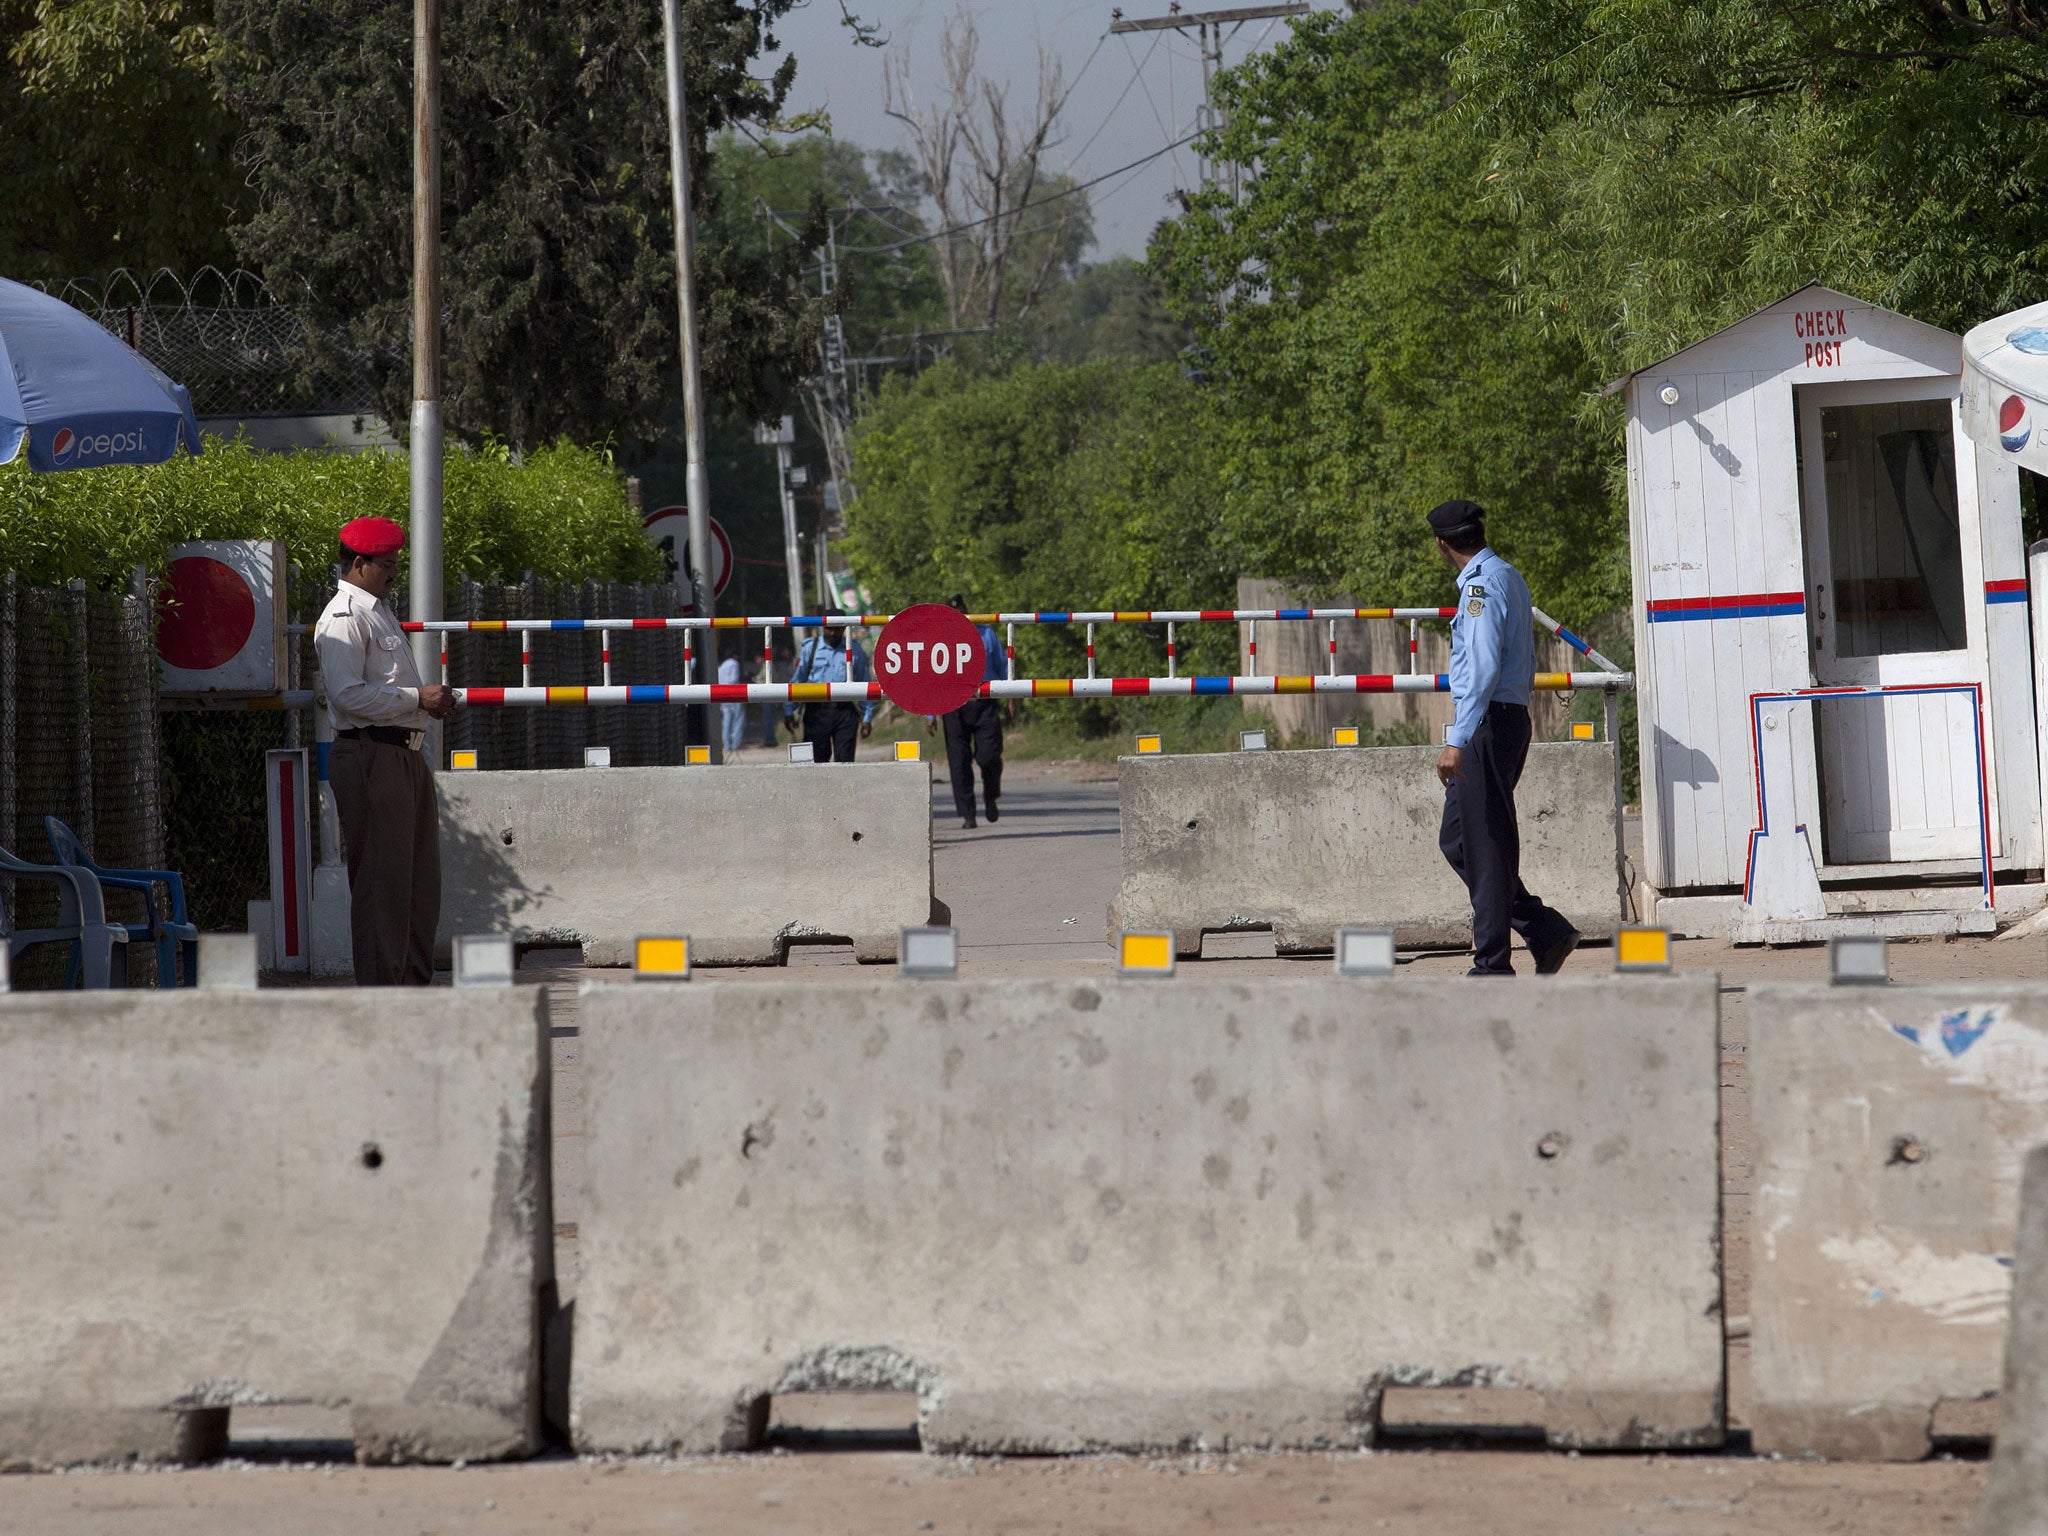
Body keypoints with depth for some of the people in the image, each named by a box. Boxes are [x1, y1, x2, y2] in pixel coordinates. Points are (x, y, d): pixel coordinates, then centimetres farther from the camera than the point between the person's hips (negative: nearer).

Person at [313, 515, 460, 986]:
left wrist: (433, 699, 10)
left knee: (420, 877, 13)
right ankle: (380, 987, -6)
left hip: (405, 754, 10)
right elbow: (348, 695, -21)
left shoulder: (380, 612, 21)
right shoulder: (344, 618, -11)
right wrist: (417, 697, -17)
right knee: (381, 877, -8)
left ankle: (414, 980, 20)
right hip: (370, 757, -10)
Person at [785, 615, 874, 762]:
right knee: (816, 760, 1)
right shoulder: (810, 648, 7)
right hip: (817, 711, 0)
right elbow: (796, 679, 10)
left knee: (845, 759, -5)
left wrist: (867, 718, 9)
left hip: (844, 712, 0)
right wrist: (789, 712, 7)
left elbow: (865, 684, 12)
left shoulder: (855, 650, 7)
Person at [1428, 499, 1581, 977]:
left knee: (1486, 847, -5)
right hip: (1512, 717, 10)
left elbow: (1483, 668, -23)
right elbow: (1527, 665, 26)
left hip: (1488, 722, -10)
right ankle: (1547, 933, 10)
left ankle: (1492, 965, -2)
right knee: (1458, 841, 12)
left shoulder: (1483, 584, -13)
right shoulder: (1510, 578, 17)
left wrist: (1457, 742, -28)